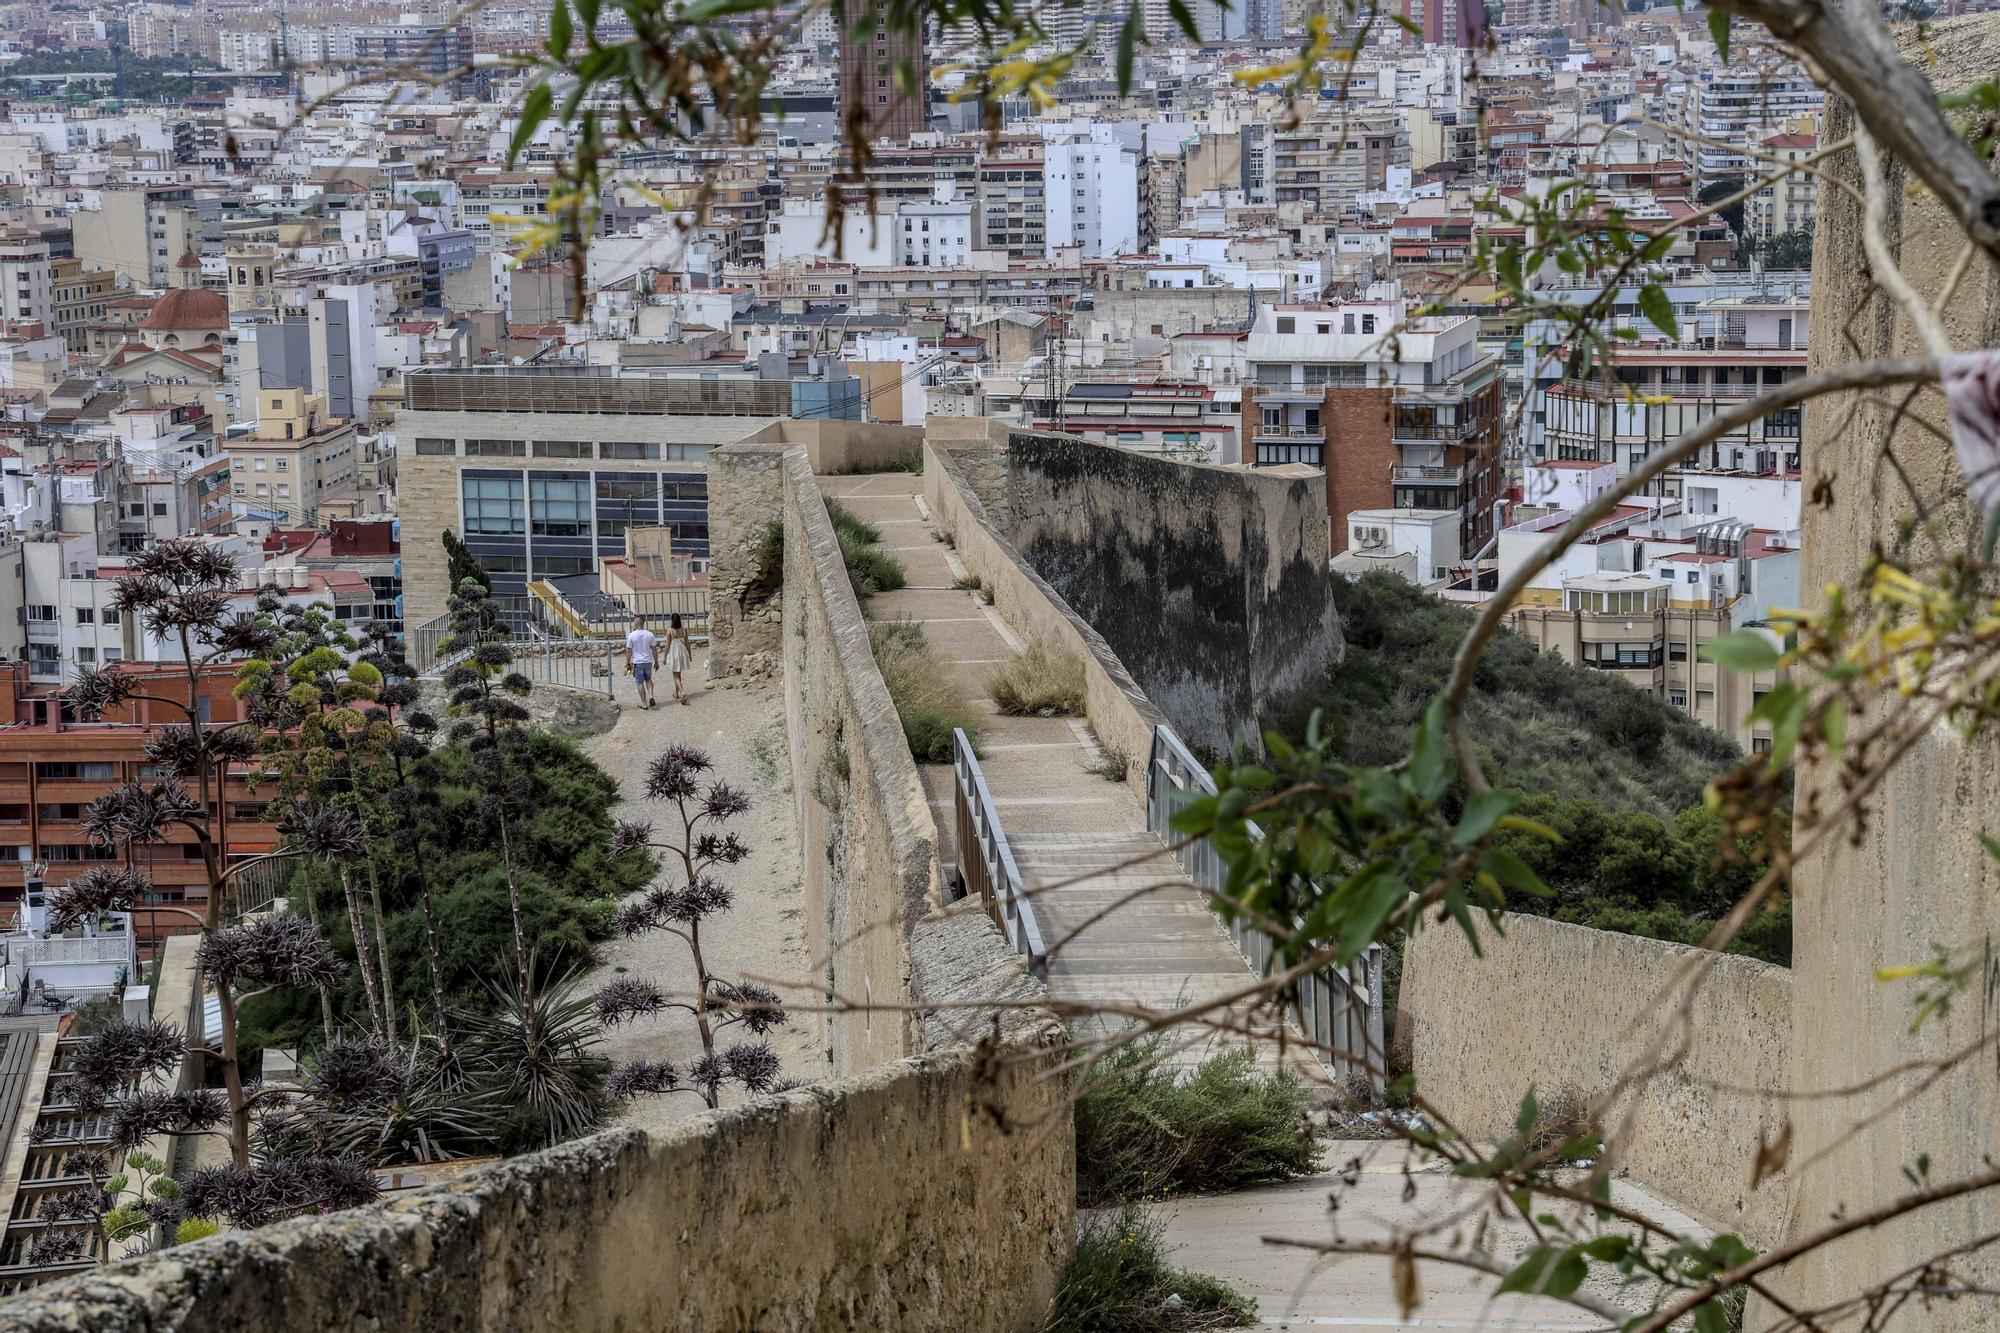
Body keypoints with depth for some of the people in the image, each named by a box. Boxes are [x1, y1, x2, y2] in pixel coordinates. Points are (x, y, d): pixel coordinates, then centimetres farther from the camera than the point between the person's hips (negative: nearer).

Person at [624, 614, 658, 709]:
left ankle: (644, 703, 9)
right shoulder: (650, 634, -2)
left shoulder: (631, 636, -9)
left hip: (637, 662, -3)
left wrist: (628, 664, 3)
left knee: (640, 682, 6)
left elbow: (629, 651, -6)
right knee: (648, 679, 22)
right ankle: (650, 696, 2)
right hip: (648, 661, 3)